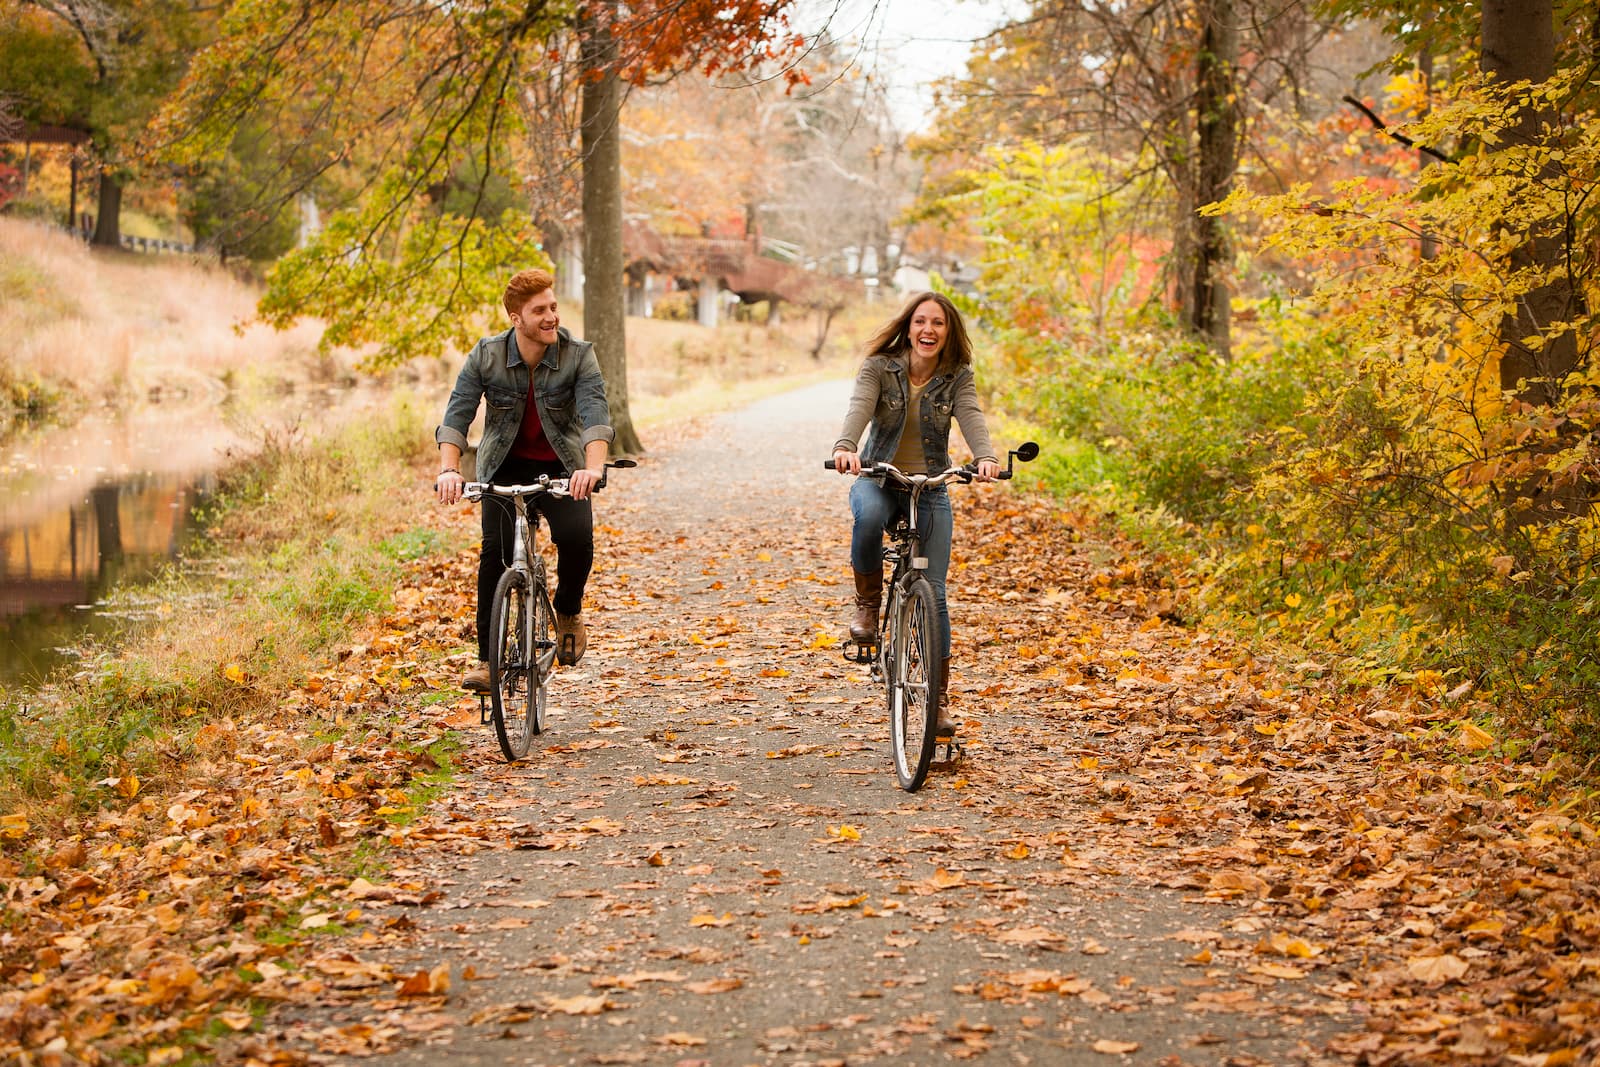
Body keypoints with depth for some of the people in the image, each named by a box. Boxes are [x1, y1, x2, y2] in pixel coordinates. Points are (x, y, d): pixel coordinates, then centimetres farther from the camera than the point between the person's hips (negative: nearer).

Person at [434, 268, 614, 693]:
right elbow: (456, 416, -18)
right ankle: (487, 658, -9)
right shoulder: (486, 356, -13)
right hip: (505, 466, 1)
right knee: (496, 551, -18)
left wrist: (594, 467, -48)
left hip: (561, 467, -1)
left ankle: (568, 611, 6)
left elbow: (596, 416, -29)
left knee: (577, 537, -26)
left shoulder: (578, 355, -16)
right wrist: (449, 469, -36)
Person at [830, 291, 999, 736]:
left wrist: (985, 457, -41)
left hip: (930, 488, 1)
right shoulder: (879, 367, -6)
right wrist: (845, 447, -46)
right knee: (868, 516, -39)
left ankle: (939, 698, 7)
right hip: (877, 479, -1)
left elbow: (971, 417, -19)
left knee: (933, 593, -3)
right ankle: (867, 603, -13)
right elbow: (859, 407, -23)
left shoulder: (957, 377, -2)